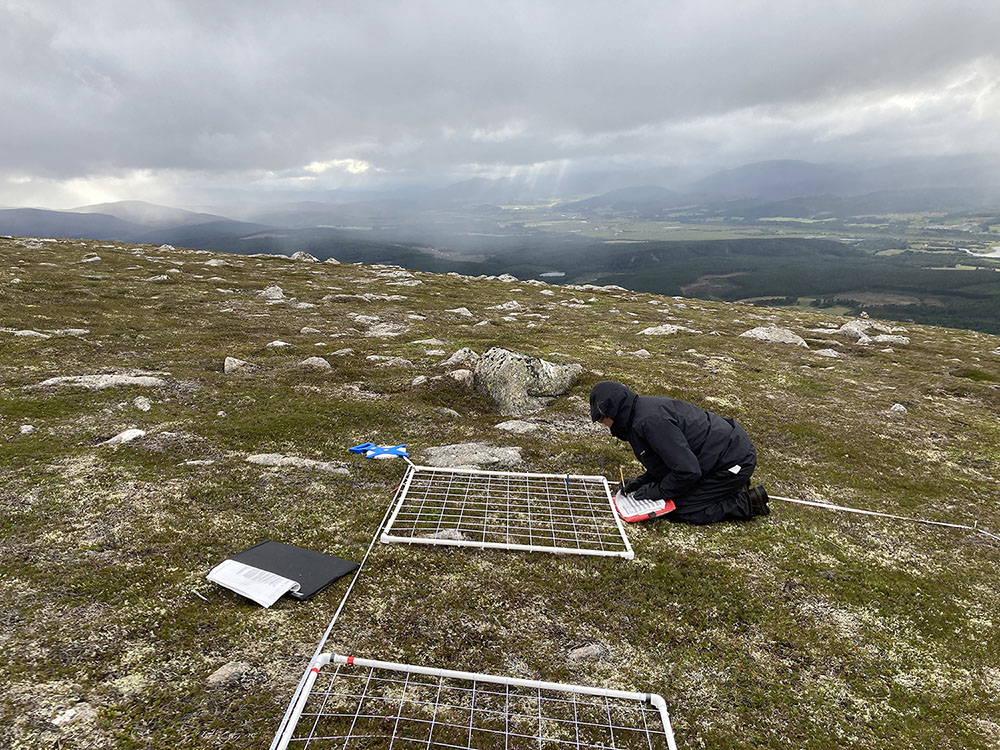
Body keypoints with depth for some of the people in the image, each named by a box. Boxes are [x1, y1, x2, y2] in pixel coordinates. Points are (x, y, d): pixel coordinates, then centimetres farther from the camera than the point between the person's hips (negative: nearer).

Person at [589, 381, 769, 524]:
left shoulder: (649, 420, -27)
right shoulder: (644, 407, 6)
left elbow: (687, 470, -27)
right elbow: (669, 460, 15)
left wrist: (657, 491, -14)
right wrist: (642, 482, 4)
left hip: (733, 461, -10)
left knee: (679, 511, -9)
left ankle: (747, 503, 0)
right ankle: (733, 487, 18)